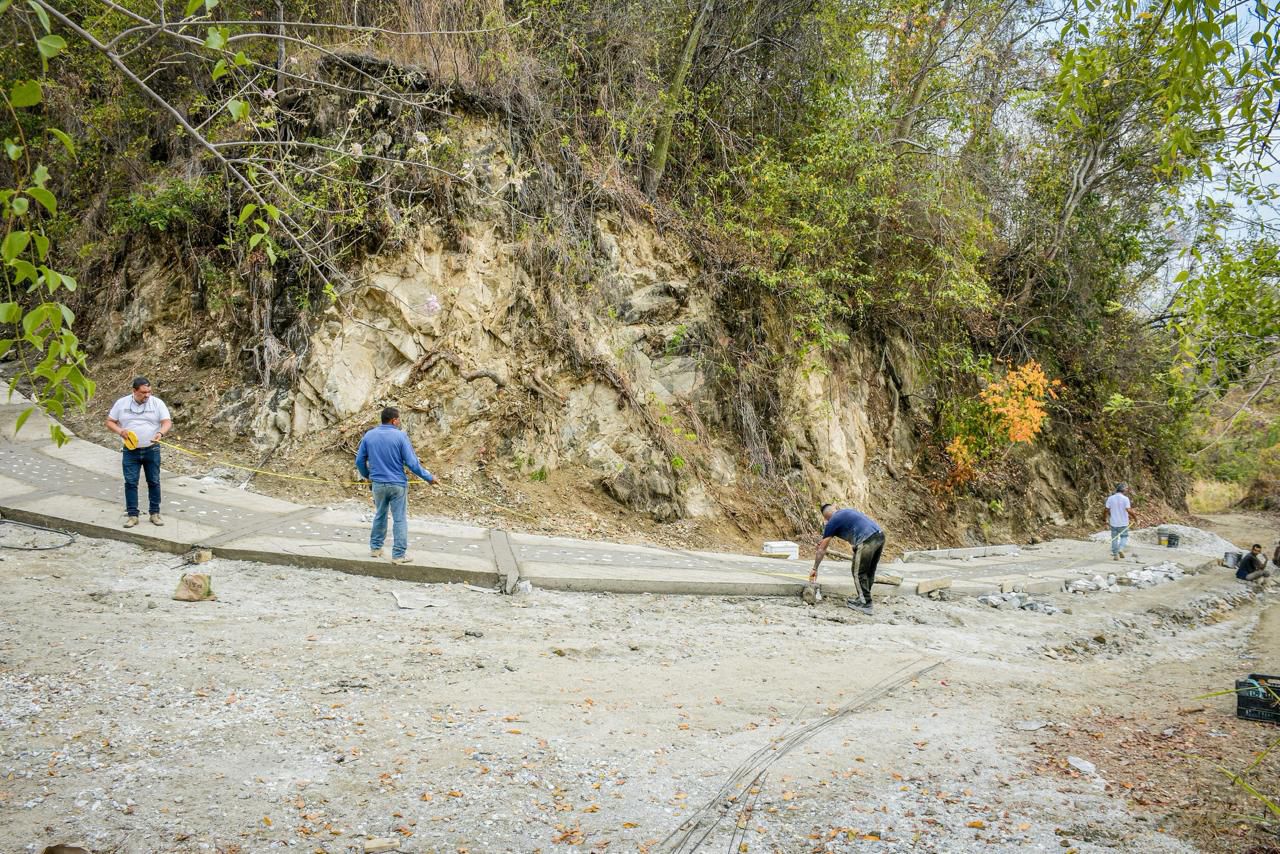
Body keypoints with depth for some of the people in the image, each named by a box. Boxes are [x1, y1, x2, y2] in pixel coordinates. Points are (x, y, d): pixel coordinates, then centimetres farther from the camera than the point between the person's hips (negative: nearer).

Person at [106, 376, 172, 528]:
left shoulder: (157, 403, -4)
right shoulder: (122, 403, -1)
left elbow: (167, 422, -9)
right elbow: (110, 422, 5)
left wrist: (161, 433, -30)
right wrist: (120, 431, -15)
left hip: (151, 450, 0)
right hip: (131, 451, 0)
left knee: (154, 482, 6)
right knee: (130, 483, 0)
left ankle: (155, 513, 15)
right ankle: (132, 515, 6)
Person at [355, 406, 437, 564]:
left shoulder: (369, 435, 1)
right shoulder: (400, 436, -13)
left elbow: (360, 460, 7)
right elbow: (412, 463, -14)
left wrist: (366, 474, 27)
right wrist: (429, 477, -3)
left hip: (378, 484, 5)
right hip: (397, 485, -4)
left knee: (379, 516, 22)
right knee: (400, 519, 3)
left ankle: (375, 548, 29)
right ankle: (398, 554, 4)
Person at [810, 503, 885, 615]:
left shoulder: (832, 522, 8)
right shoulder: (847, 511, 27)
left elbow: (822, 549, 13)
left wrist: (815, 569, 21)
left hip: (867, 540, -8)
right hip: (880, 535, 8)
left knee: (859, 572, 4)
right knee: (869, 572, 18)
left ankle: (865, 604, 5)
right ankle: (862, 599, 27)